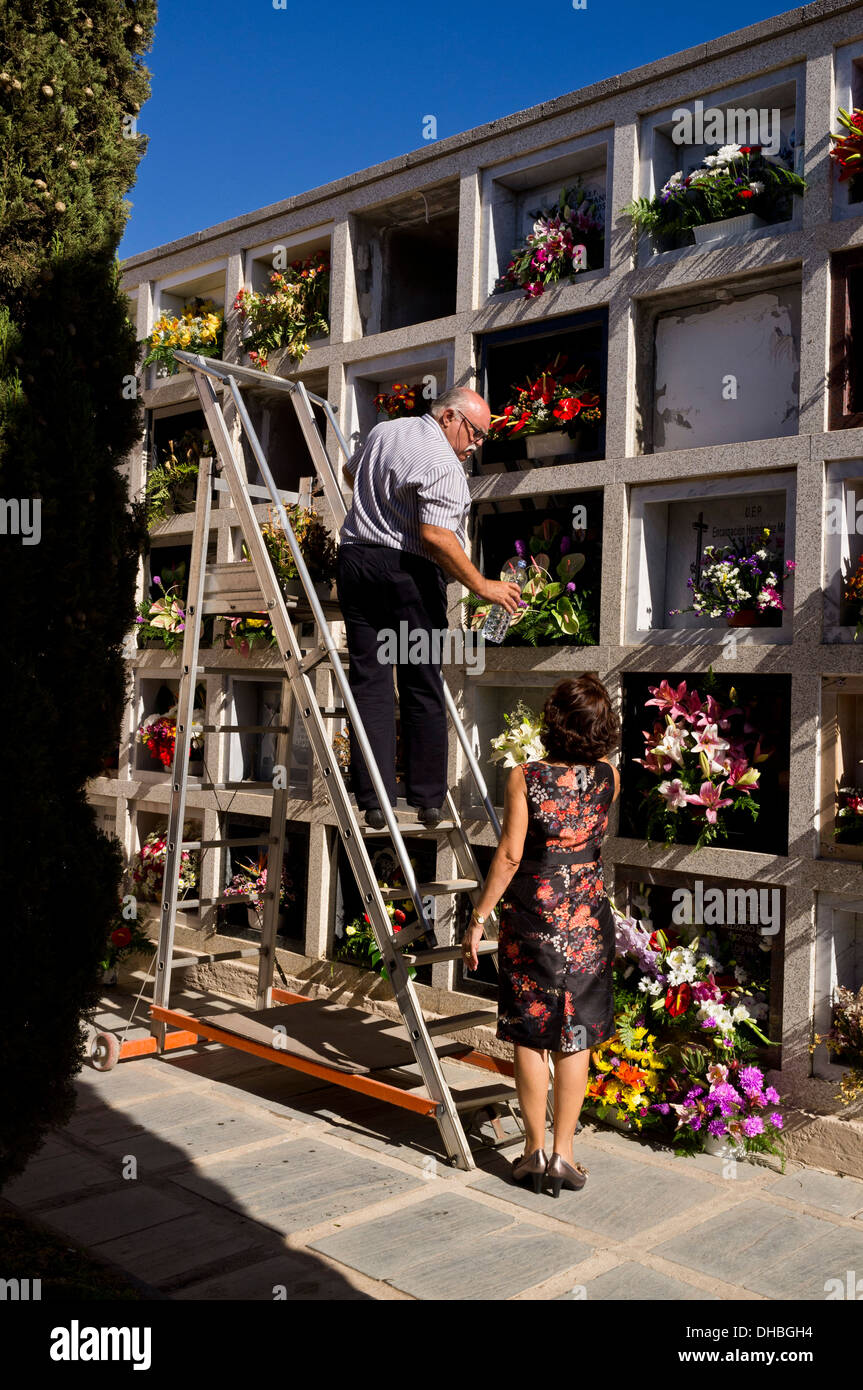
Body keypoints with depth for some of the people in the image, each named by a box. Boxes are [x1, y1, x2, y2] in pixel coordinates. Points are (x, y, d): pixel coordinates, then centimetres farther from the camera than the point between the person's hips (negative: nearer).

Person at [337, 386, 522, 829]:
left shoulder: (383, 431, 14)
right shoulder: (444, 464, -11)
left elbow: (350, 472, 32)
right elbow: (434, 534, -21)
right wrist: (480, 585, -16)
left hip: (355, 559, 6)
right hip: (408, 572, -6)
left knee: (369, 681, 4)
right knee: (422, 688, 5)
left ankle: (375, 802, 1)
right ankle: (427, 801, 10)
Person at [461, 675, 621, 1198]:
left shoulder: (525, 778, -11)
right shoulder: (609, 778, -2)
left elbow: (509, 854, -14)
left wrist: (479, 918, -6)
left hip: (531, 912, -2)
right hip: (587, 915, 2)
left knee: (529, 1035, 9)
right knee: (575, 1036, 9)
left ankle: (535, 1150, 17)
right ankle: (563, 1153, 14)